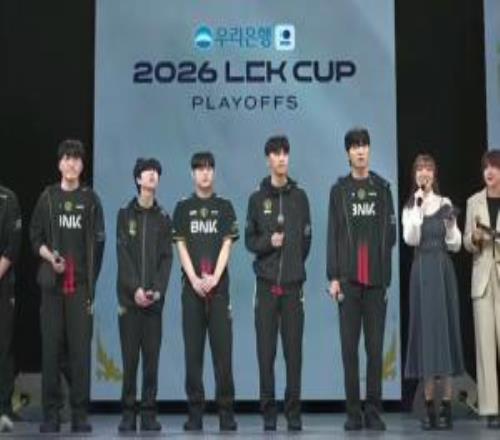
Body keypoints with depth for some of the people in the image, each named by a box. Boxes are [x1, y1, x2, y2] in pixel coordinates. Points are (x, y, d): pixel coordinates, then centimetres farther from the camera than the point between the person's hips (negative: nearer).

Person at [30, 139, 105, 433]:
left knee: (81, 348, -3)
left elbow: (98, 243, 8)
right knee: (51, 348, 0)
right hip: (52, 283, 1)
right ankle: (51, 414, 6)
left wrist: (92, 282, 1)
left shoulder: (91, 199, 9)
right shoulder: (47, 198, 10)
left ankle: (80, 414, 2)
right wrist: (50, 257, -9)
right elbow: (36, 238, 10)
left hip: (82, 284, -1)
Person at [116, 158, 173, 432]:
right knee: (130, 356, -2)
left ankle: (149, 414, 5)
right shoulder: (125, 214, 7)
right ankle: (128, 413, 4)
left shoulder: (163, 219, 11)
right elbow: (123, 255, -2)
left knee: (152, 357, 0)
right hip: (129, 296, -1)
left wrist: (158, 290, -10)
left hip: (155, 299, 1)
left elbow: (167, 258, 4)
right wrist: (135, 288, -13)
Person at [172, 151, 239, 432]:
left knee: (223, 350, -3)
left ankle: (227, 412, 1)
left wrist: (214, 277, -10)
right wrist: (195, 279, -8)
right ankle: (195, 413, 5)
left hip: (219, 286, -1)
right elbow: (181, 246, 4)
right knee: (193, 350, 1)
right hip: (192, 286, 1)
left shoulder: (224, 207, 10)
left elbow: (227, 244, 2)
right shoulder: (183, 208, 11)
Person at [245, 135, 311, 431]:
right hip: (266, 283, 0)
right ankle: (269, 411, 9)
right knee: (266, 349, 1)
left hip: (294, 283, 0)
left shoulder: (300, 197, 8)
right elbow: (249, 240, 8)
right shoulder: (258, 198, 8)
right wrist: (268, 242, -9)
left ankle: (294, 411, 8)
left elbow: (306, 240, 11)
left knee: (294, 349, 1)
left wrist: (294, 265, 7)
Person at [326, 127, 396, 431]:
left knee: (375, 347, 2)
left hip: (376, 279, 1)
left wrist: (384, 270, -1)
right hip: (348, 278, -1)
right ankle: (353, 412, 6)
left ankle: (374, 411, 7)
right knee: (349, 346, 1)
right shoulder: (339, 190, 7)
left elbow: (391, 233, 8)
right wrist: (333, 276, -4)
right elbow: (332, 236, 3)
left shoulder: (383, 188, 10)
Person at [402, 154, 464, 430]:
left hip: (443, 270, 0)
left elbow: (455, 245, 6)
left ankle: (447, 406, 1)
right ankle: (429, 406, 5)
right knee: (425, 329, 0)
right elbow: (410, 239, -9)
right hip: (421, 270, 0)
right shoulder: (409, 207, 8)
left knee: (446, 327, -2)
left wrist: (451, 226, -12)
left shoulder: (445, 204, 7)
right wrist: (418, 207, -12)